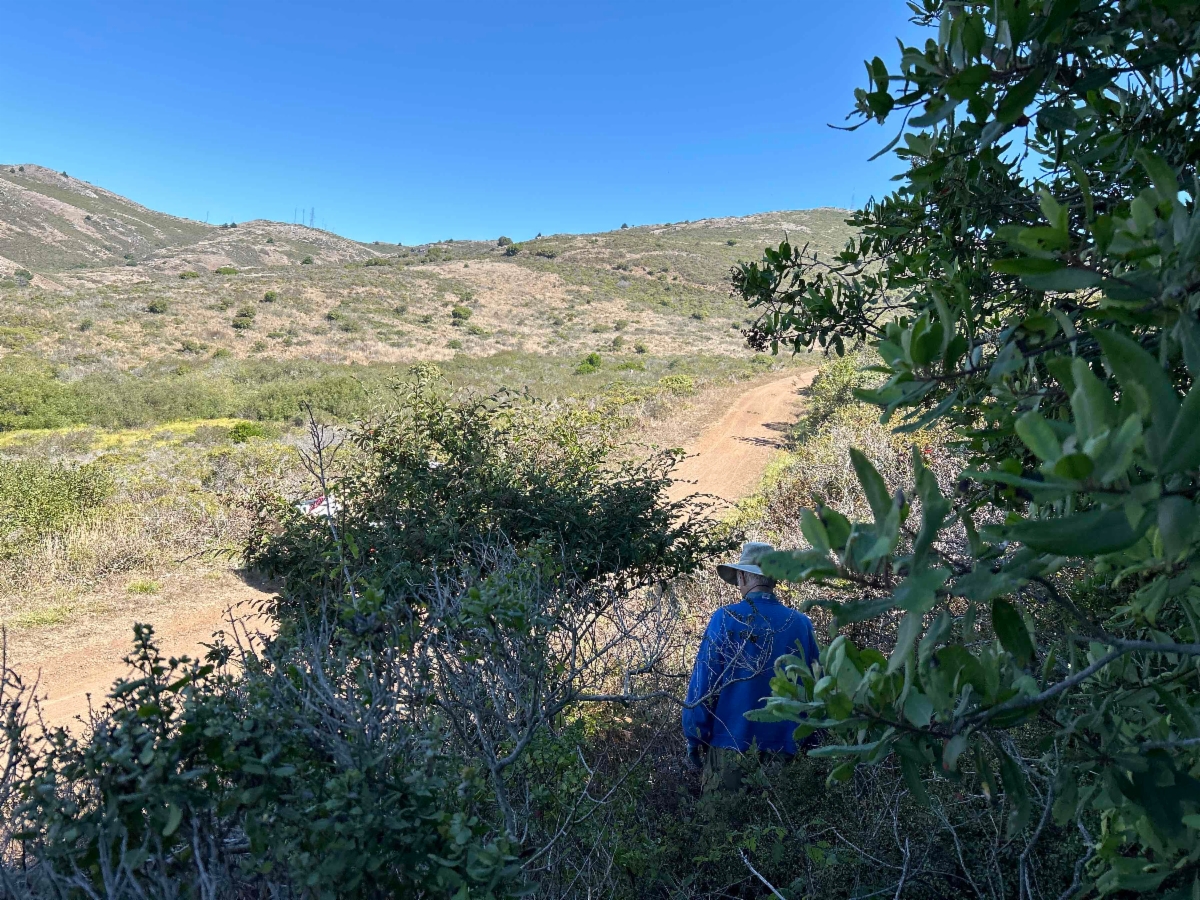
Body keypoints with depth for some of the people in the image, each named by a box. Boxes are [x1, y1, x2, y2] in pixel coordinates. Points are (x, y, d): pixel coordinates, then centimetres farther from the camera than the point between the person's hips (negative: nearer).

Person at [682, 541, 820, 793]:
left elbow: (703, 683, -8)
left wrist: (694, 739, 2)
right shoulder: (801, 624, -1)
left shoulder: (725, 619, -9)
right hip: (784, 749, 3)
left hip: (730, 745, -3)